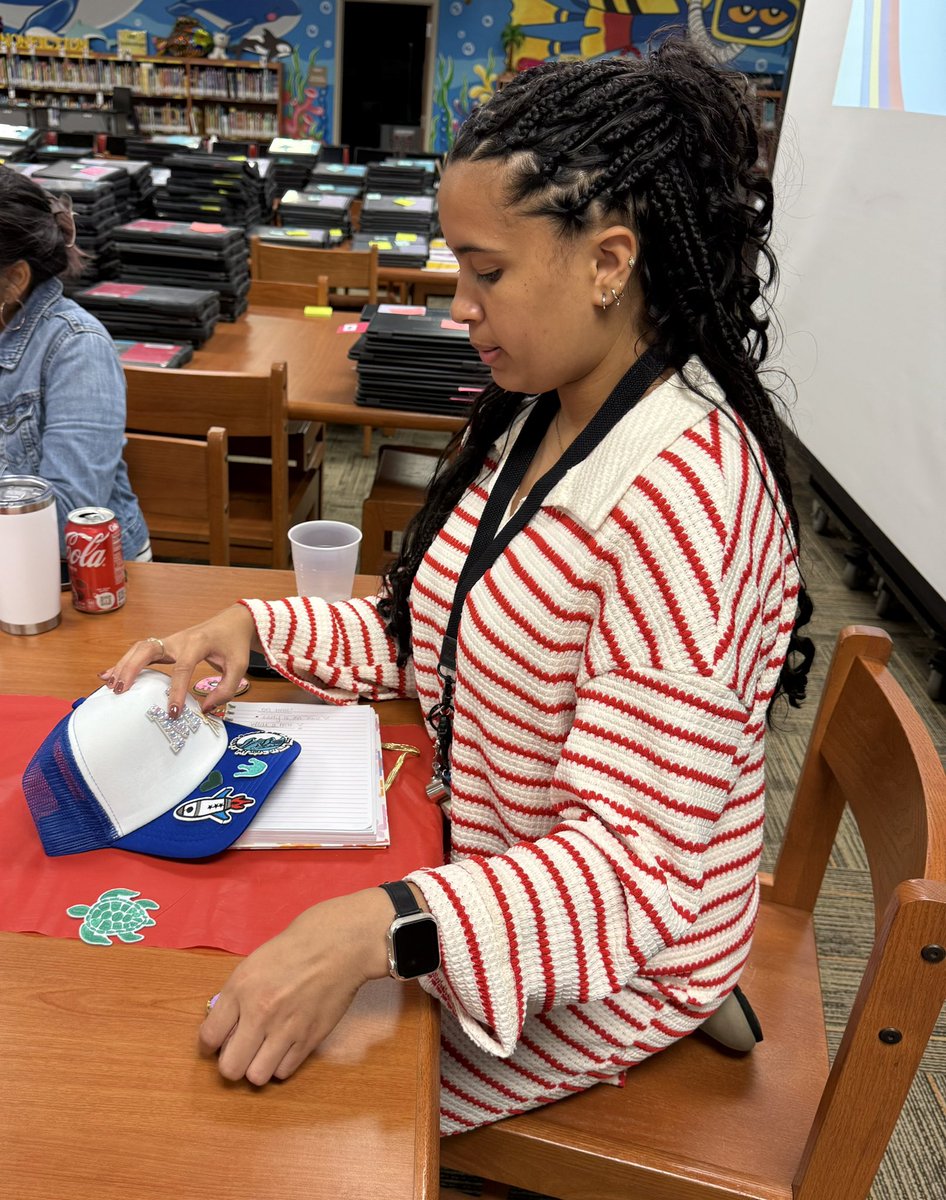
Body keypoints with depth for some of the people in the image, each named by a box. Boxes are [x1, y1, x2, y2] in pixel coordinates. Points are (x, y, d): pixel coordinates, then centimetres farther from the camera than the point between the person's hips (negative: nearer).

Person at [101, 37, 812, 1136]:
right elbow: (435, 635, 7)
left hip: (613, 956, -7)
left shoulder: (686, 493, -31)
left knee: (259, 1107, -2)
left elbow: (633, 862, -30)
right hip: (492, 863, 8)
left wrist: (374, 928, -41)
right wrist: (251, 629, -7)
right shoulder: (535, 418, -1)